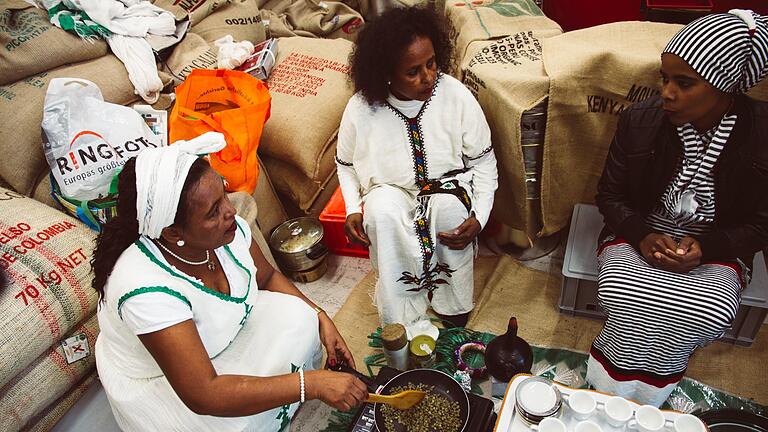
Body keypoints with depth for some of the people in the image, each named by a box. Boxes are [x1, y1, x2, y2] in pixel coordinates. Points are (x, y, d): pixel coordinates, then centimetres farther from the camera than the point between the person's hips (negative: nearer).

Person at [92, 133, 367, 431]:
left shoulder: (227, 228, -21)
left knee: (298, 318, -14)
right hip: (156, 382, -5)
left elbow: (268, 278, 1)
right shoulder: (145, 290, -39)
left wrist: (320, 318, -13)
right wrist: (312, 384, -39)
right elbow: (203, 394, -39)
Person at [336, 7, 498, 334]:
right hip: (392, 193, 1)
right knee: (382, 210, -34)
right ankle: (402, 321, -19)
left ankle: (454, 307, -11)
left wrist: (478, 217, -17)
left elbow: (484, 160, -5)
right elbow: (346, 163, 6)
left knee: (451, 207, -35)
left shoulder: (456, 95, -16)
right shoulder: (361, 109, -14)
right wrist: (353, 209, -10)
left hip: (448, 187, 0)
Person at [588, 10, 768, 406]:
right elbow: (610, 195, 0)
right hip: (640, 235, 0)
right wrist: (642, 236, -18)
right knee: (618, 291, -29)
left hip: (715, 248, 0)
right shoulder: (639, 121, -10)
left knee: (712, 313, -27)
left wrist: (705, 248, -20)